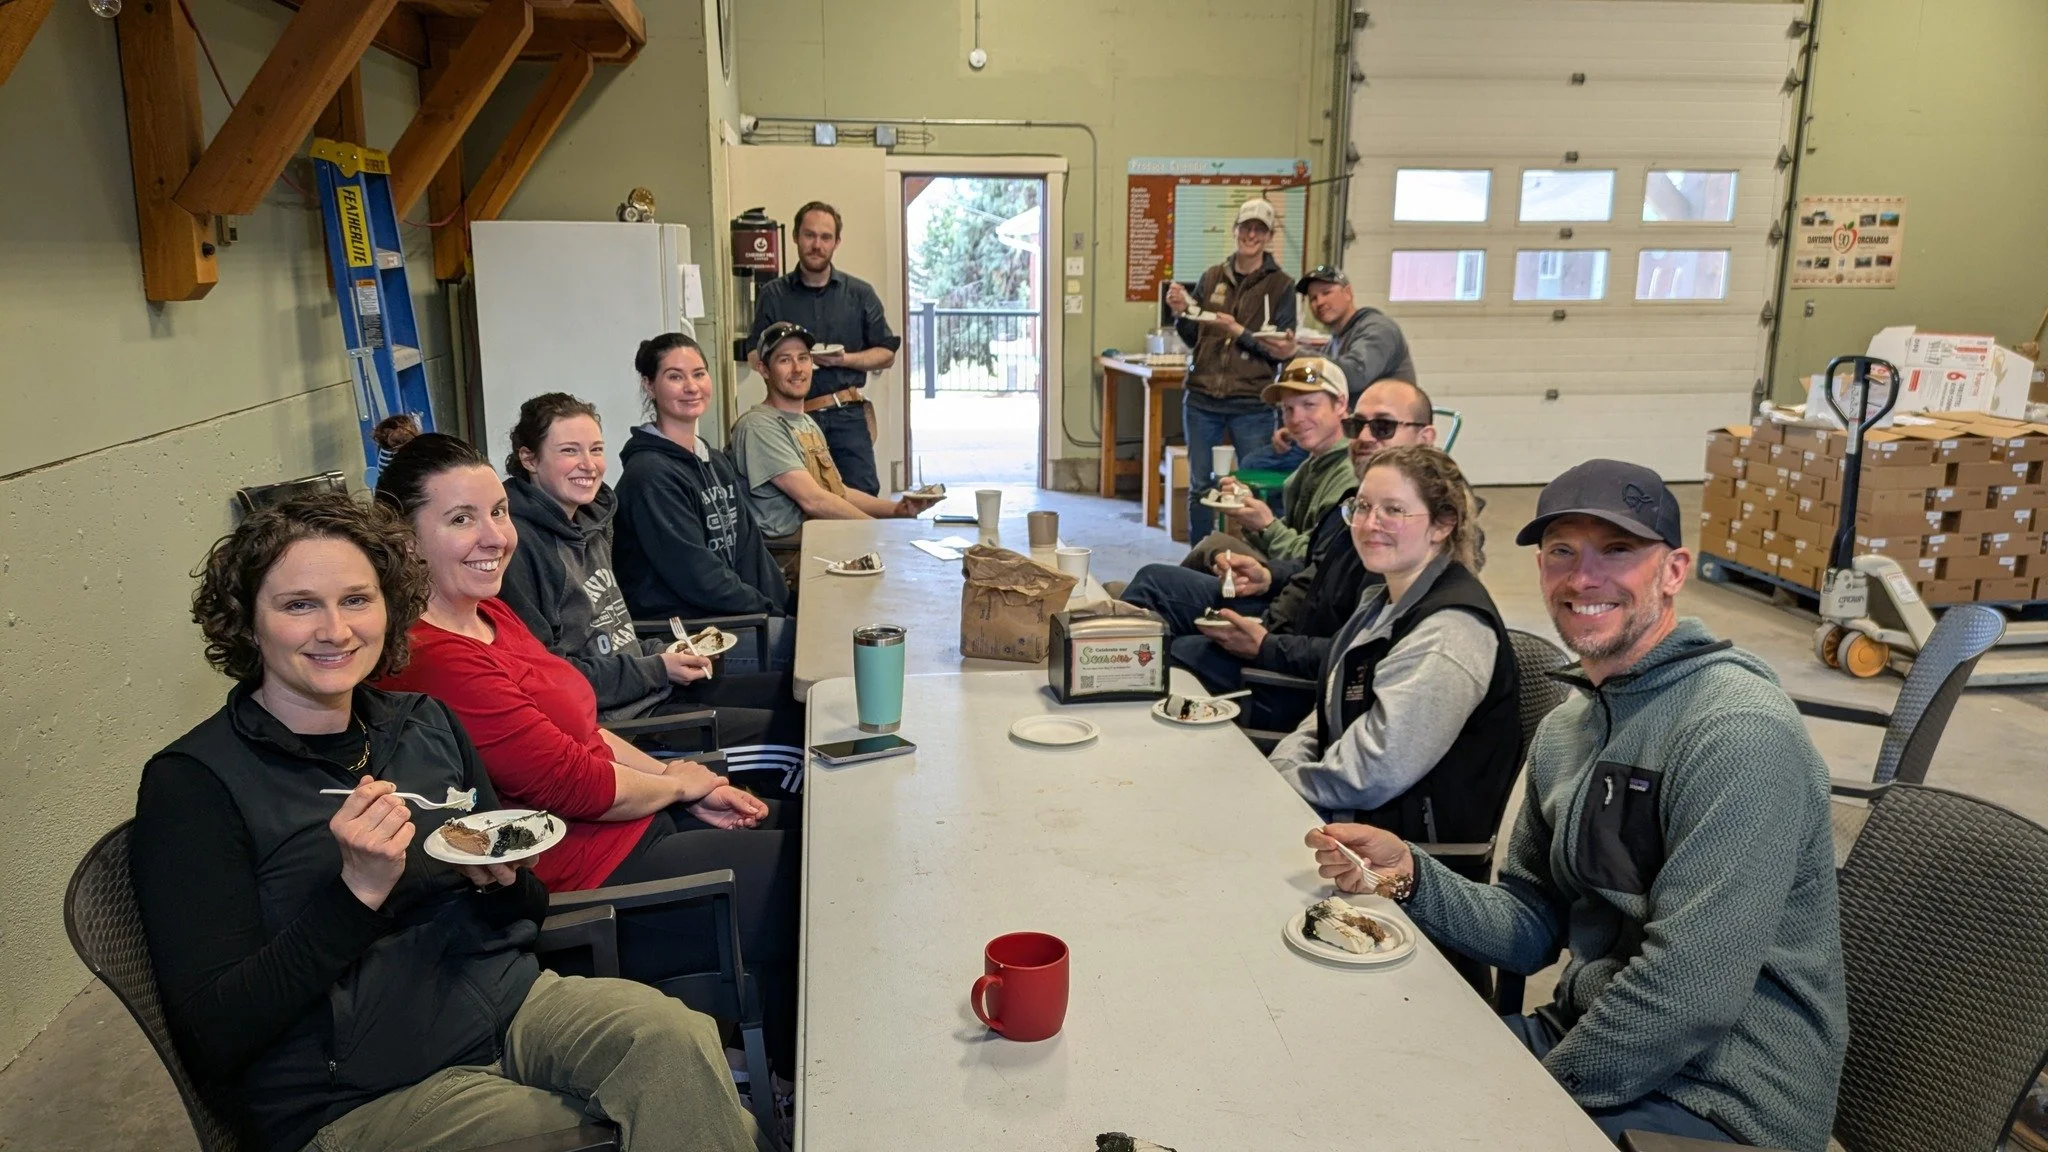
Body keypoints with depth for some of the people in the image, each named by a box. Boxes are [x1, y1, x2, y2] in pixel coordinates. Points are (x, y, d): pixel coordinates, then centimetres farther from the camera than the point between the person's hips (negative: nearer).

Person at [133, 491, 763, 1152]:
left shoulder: (425, 724, 9)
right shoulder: (191, 783, -6)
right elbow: (210, 1041, -12)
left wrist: (503, 875, -6)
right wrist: (358, 891, -21)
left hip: (510, 1004, 5)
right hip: (353, 1098, -5)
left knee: (672, 1034, -26)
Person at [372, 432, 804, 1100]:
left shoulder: (490, 614, 5)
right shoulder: (434, 661, -27)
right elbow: (577, 784, -23)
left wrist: (689, 787, 3)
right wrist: (680, 782, -6)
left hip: (630, 821, 10)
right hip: (579, 881, -10)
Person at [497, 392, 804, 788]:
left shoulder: (591, 520, 12)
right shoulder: (519, 543, -17)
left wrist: (663, 652, 3)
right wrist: (654, 668, -15)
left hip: (656, 686, 10)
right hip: (609, 719, -9)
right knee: (791, 731, -13)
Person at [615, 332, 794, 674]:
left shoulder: (716, 462, 15)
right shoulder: (649, 474, -13)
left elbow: (750, 546, 13)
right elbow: (696, 575, -17)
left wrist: (789, 604, 1)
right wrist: (769, 612, -13)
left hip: (732, 617, 9)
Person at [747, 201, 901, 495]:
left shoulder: (860, 294, 9)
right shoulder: (773, 295, 10)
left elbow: (886, 354, 9)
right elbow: (754, 355, 13)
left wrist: (844, 359, -9)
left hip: (847, 415, 0)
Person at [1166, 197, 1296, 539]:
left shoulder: (1280, 286, 0)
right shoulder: (1211, 278, 10)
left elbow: (1282, 351, -6)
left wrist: (1239, 332, -16)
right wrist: (1181, 314, -4)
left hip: (1253, 403, -3)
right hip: (1202, 398, 3)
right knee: (1200, 487, 10)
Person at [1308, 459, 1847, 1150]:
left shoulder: (1738, 732, -21)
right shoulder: (1565, 729, 8)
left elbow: (1688, 996, -25)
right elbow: (1531, 931, 9)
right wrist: (1408, 873, -8)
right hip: (1586, 1041, 7)